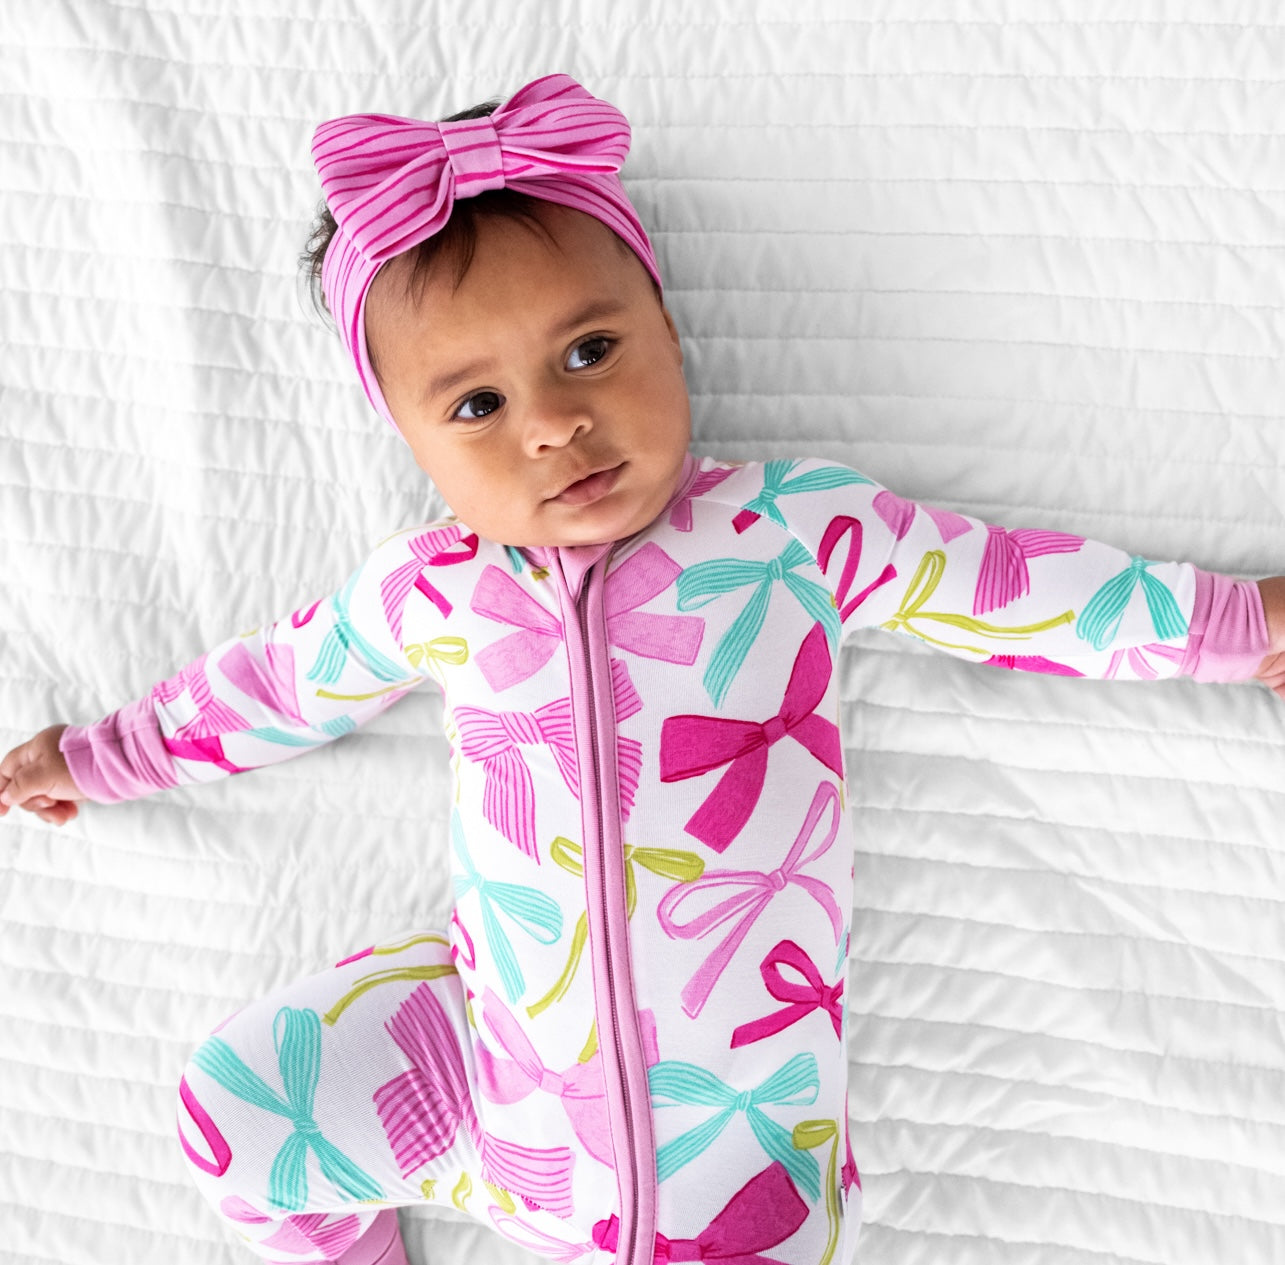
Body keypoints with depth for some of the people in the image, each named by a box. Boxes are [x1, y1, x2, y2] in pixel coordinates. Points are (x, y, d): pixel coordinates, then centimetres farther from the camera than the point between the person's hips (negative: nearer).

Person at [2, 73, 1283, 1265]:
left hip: (731, 1094, -2)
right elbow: (275, 680, 16)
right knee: (229, 1101, 2)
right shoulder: (432, 594, 0)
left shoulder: (796, 527, -7)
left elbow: (1002, 583, 2)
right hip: (500, 1042, 3)